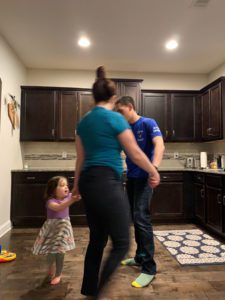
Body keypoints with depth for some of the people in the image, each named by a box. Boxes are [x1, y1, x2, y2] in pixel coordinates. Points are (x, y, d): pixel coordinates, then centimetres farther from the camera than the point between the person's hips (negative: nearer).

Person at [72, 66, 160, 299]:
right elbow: (136, 154, -5)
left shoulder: (83, 121, 12)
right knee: (121, 244, 6)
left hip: (88, 182, 8)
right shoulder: (115, 118, -8)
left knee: (97, 239, 20)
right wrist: (154, 173, 11)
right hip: (107, 183, -8)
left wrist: (77, 184, 29)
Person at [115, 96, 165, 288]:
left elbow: (160, 145, -24)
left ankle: (149, 268, 1)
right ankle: (140, 257, 30)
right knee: (135, 218, 14)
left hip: (144, 178, -7)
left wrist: (154, 167, -41)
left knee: (142, 218, -12)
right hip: (131, 178, 7)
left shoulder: (148, 123, -9)